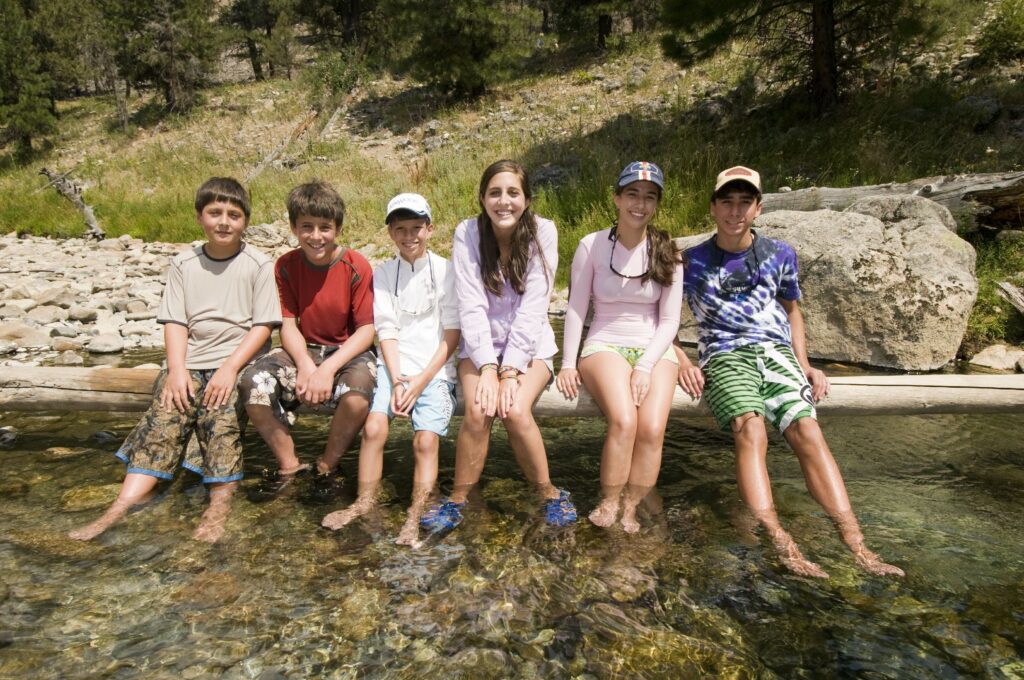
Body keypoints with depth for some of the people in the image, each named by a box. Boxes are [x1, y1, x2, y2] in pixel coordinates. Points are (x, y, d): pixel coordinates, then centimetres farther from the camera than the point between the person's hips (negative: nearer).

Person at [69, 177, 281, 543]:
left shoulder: (259, 265, -1)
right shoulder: (184, 264, 10)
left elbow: (263, 325, -6)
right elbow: (175, 321, 6)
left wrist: (230, 367, -16)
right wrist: (177, 369, -9)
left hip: (239, 361, -3)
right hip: (191, 361, 4)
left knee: (223, 415, -25)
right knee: (163, 416, -14)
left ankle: (219, 505, -23)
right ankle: (125, 503, -20)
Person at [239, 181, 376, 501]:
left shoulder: (356, 266, -12)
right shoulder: (286, 265, -2)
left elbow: (366, 330, -14)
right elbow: (289, 325, -4)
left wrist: (328, 368, -26)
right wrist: (305, 365, -24)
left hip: (349, 351, -3)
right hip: (304, 350, 4)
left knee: (357, 393, -36)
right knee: (252, 383, -23)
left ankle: (326, 467, -5)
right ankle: (288, 464, 1)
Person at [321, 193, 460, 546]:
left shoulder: (445, 271, 1)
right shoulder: (383, 273, 8)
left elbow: (452, 334, -2)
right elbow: (386, 331, 3)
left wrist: (422, 380, -10)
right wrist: (397, 381, -10)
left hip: (436, 369, -2)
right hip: (394, 367, 2)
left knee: (426, 439, -18)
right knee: (373, 427, -18)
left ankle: (415, 516, -10)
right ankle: (364, 503, -3)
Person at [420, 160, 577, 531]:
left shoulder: (542, 232, -9)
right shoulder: (467, 233, -7)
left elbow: (532, 308, -15)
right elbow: (471, 306, -14)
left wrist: (511, 369, -22)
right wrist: (488, 367, -23)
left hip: (531, 344, 0)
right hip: (481, 343, 1)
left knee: (516, 410, -27)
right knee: (478, 410, -26)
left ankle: (550, 494, -4)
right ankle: (457, 500, -5)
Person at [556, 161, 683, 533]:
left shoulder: (667, 253, 3)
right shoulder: (592, 245, -2)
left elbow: (669, 320, 2)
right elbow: (576, 308, 1)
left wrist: (645, 366, -12)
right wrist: (568, 364, -6)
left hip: (655, 349, 2)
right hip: (605, 346, -2)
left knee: (652, 429, -25)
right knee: (624, 421, -30)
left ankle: (630, 511, -8)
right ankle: (608, 506, -11)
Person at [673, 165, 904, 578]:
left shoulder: (780, 255, 14)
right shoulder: (693, 262, 6)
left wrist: (804, 365, 12)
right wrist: (682, 363, -6)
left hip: (777, 353, 3)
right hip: (724, 358, -2)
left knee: (806, 428, -24)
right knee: (751, 429, -32)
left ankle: (857, 547, -28)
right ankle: (781, 545, -42)